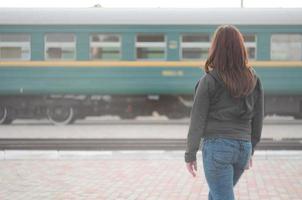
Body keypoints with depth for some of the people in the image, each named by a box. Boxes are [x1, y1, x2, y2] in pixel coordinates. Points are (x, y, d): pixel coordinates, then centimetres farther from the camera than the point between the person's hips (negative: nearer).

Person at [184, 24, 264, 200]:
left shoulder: (209, 80, -9)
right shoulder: (254, 80, 4)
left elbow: (197, 121, -8)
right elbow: (258, 119, 10)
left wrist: (190, 154, 0)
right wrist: (250, 150, 21)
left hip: (217, 147, -5)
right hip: (243, 146, 5)